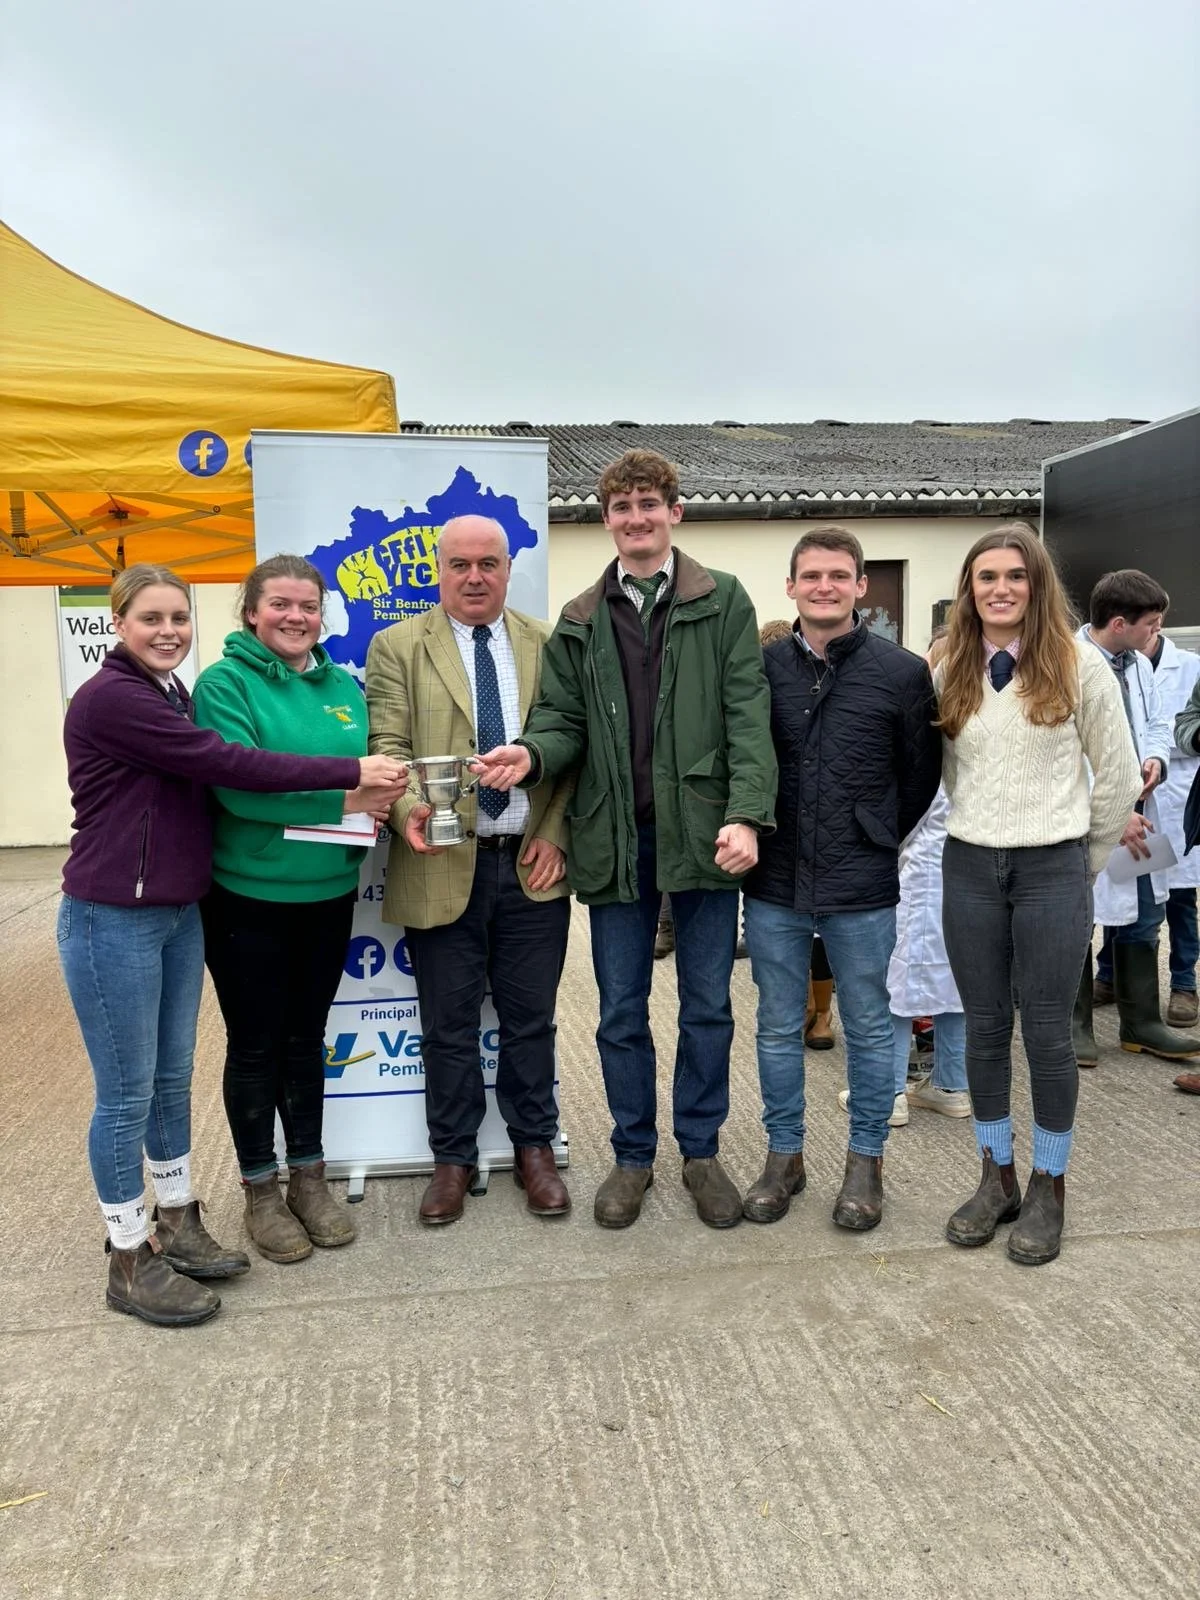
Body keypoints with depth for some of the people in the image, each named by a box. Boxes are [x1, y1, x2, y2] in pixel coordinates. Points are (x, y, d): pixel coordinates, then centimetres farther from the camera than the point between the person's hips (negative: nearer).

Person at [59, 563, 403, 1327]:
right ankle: (131, 1261, 18)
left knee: (173, 1078, 16)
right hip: (112, 921, -8)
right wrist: (349, 771, -23)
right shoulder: (108, 699, -17)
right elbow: (227, 763, -23)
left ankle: (177, 1223, 32)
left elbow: (203, 785, 8)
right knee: (128, 1091, 3)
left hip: (179, 915, 8)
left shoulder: (173, 696, 12)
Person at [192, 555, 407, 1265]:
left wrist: (379, 803, -13)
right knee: (255, 1045, 9)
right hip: (248, 897, -4)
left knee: (306, 1037, 17)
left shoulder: (343, 685, 7)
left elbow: (370, 769, 10)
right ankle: (260, 1188, 26)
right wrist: (342, 798, -27)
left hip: (328, 894, 5)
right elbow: (238, 784, -21)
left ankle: (309, 1175, 32)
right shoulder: (224, 683, -9)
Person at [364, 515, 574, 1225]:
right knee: (449, 1026, 10)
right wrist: (408, 810, -26)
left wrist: (555, 834, -4)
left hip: (533, 864, 2)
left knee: (531, 1019, 12)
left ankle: (535, 1148, 30)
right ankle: (454, 1157, 27)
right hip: (444, 866, -1)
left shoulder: (547, 644, 8)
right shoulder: (398, 647, 3)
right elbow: (389, 747, -6)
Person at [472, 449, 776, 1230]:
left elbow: (748, 713, -6)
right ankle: (633, 1156, 28)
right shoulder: (580, 620, 10)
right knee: (621, 1011, 11)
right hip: (616, 838, 2)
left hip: (701, 832, -2)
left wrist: (746, 813, -17)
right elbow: (564, 718, 7)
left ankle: (702, 1151, 28)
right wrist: (532, 754, -17)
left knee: (708, 1006, 10)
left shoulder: (723, 601, 1)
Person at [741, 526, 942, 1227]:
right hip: (774, 883, 2)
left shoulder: (903, 671, -3)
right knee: (779, 1028, 12)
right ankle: (785, 1156, 29)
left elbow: (922, 774, 7)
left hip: (862, 887, -1)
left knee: (870, 1028, 11)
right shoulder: (761, 666, 1)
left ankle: (866, 1162, 28)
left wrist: (878, 839, 9)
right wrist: (753, 834, 7)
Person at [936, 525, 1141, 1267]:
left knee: (1048, 1033, 4)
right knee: (985, 1028, 11)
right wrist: (979, 828, 9)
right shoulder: (949, 672, 4)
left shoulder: (1079, 664, -4)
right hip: (968, 867, 3)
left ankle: (1049, 1189, 22)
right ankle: (998, 1177, 27)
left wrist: (1087, 861, 7)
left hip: (1053, 868, -3)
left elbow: (1118, 776, 1)